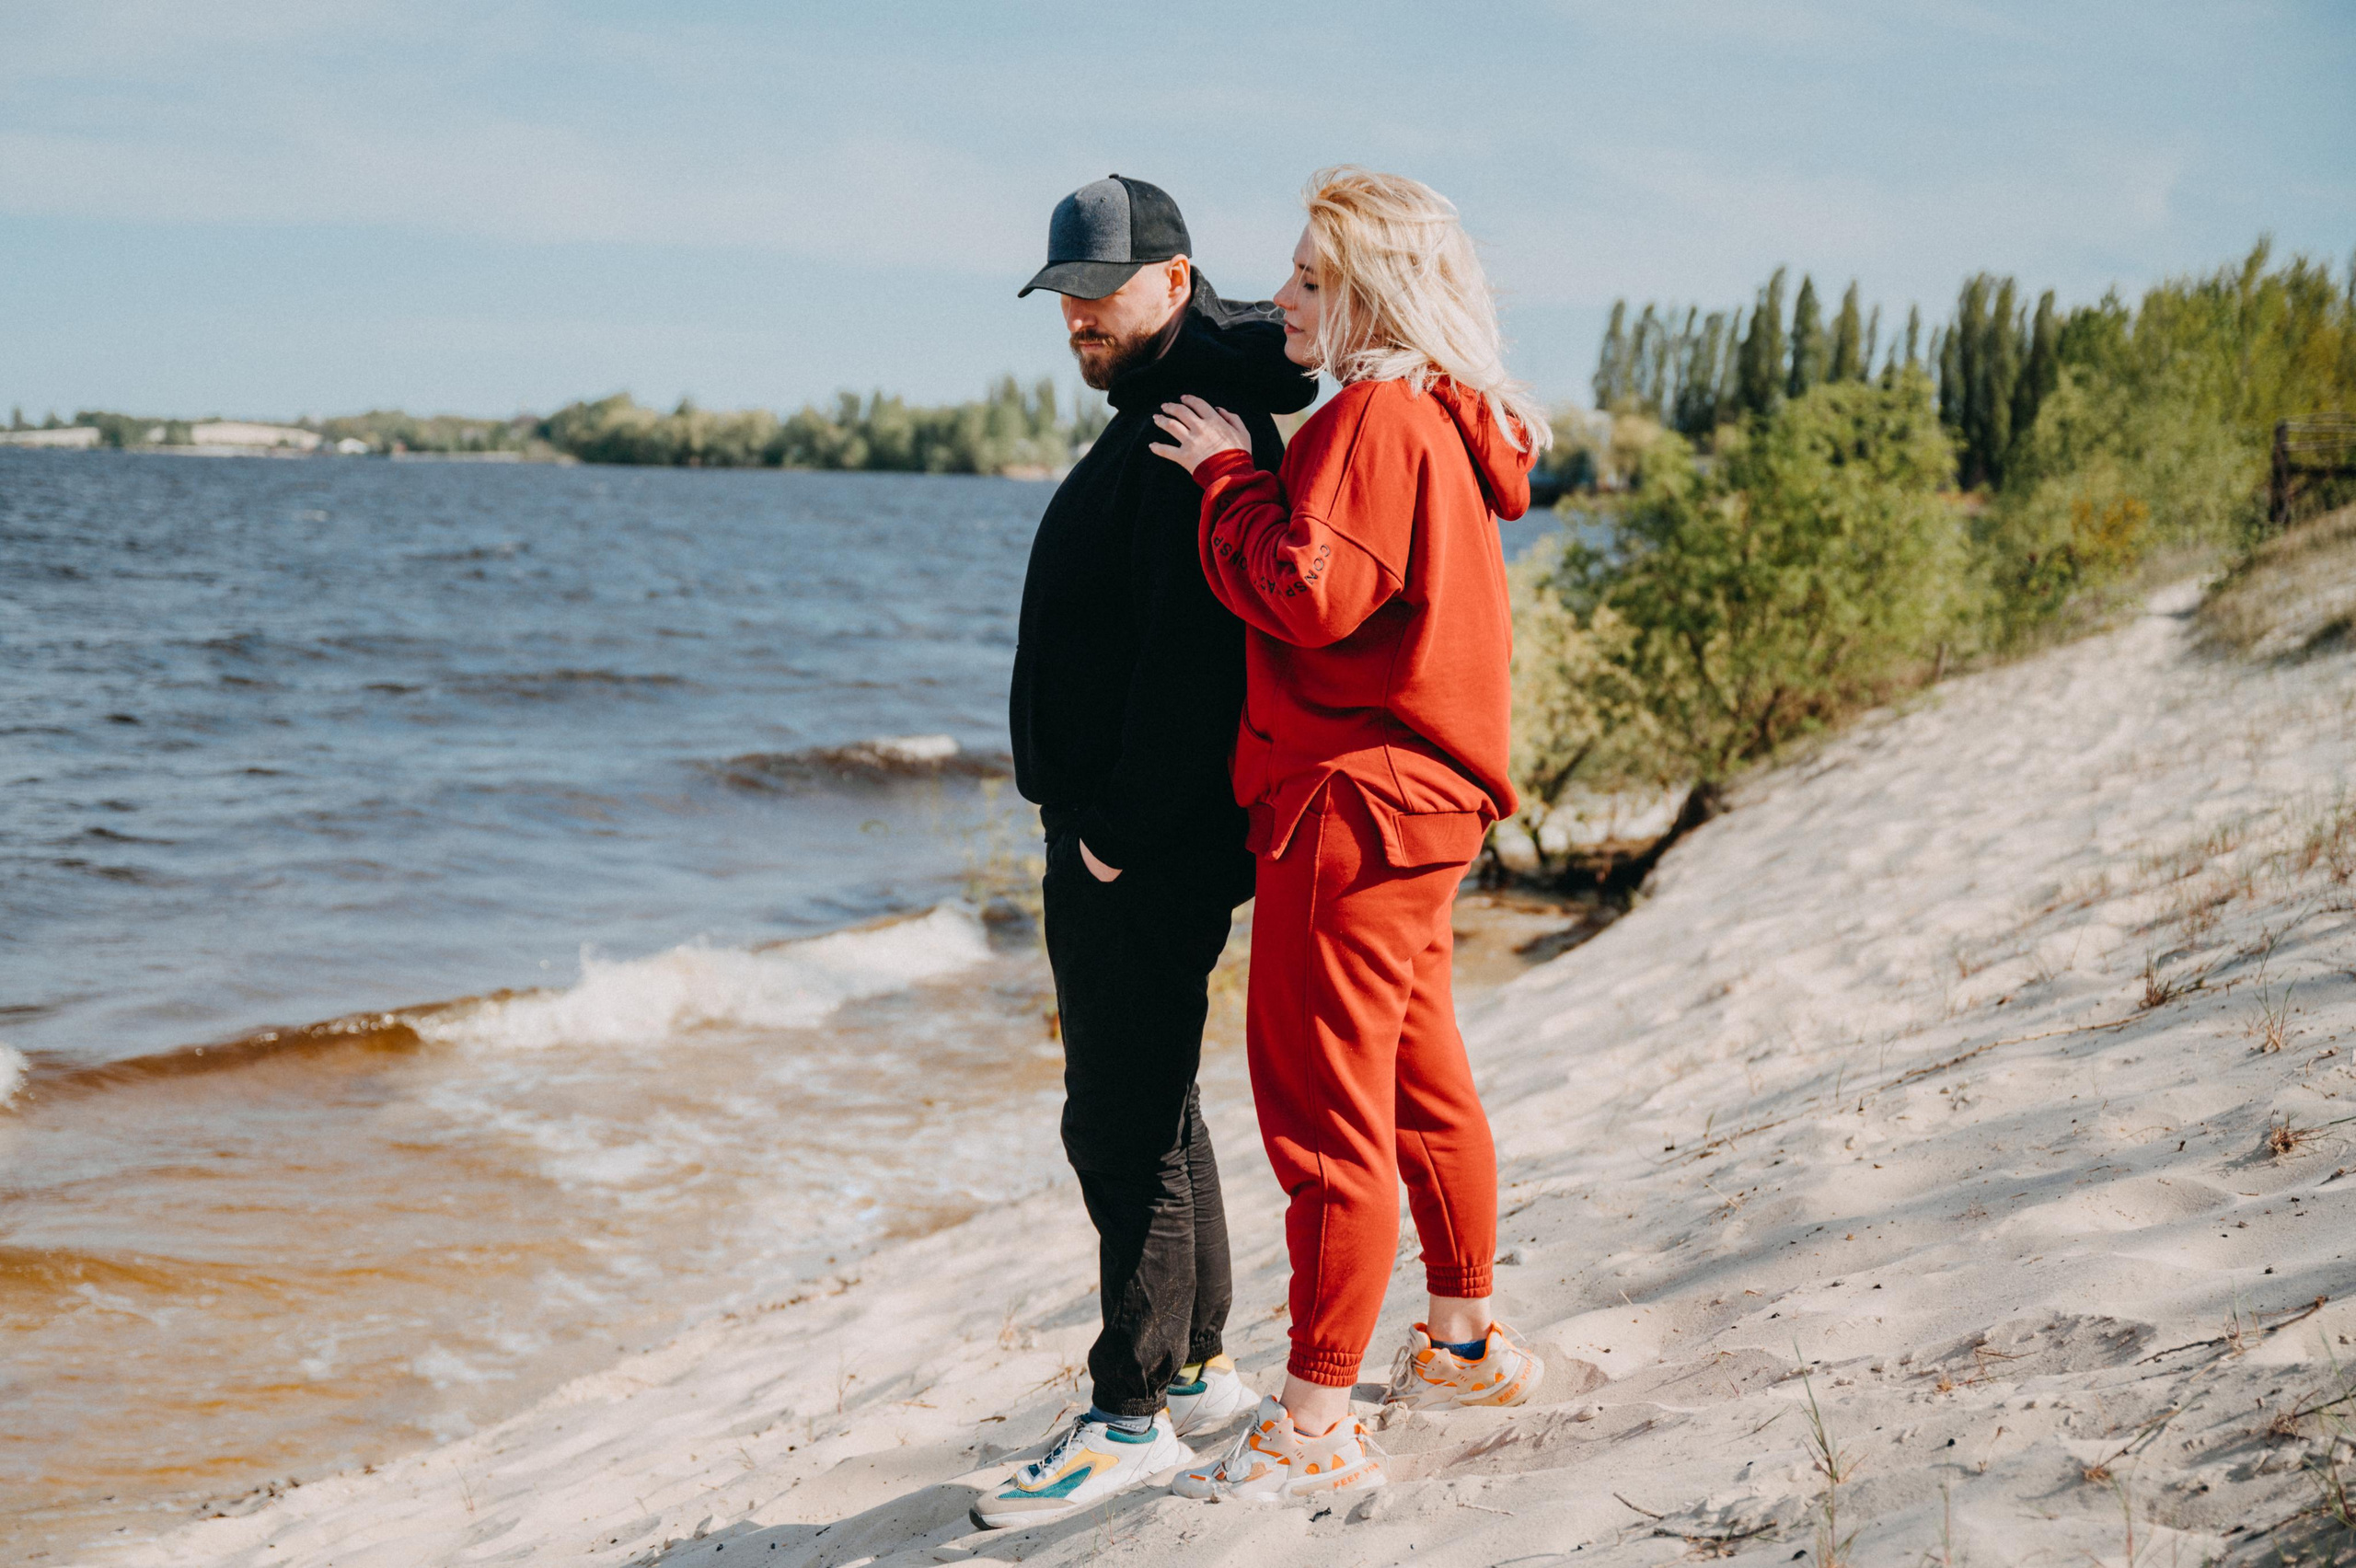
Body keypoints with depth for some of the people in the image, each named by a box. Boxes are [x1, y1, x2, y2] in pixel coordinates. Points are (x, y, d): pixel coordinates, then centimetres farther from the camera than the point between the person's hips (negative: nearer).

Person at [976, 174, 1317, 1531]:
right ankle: (1199, 1367, 26)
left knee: (1127, 1127, -6)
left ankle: (1136, 1412, 2)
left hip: (1148, 856, -11)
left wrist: (1124, 834, -20)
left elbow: (1191, 654, -22)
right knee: (1149, 1111, 16)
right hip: (1112, 841, 11)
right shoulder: (1160, 416, 17)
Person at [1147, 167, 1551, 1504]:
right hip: (1425, 799, 11)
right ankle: (1467, 1341, 35)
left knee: (1324, 1105, -7)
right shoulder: (1443, 420, 15)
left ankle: (1318, 1424, -2)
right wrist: (1251, 477, 9)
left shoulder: (1378, 417, -15)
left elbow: (1308, 594, -23)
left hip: (1354, 801, -11)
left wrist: (1232, 475, -11)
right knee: (1419, 1082, 21)